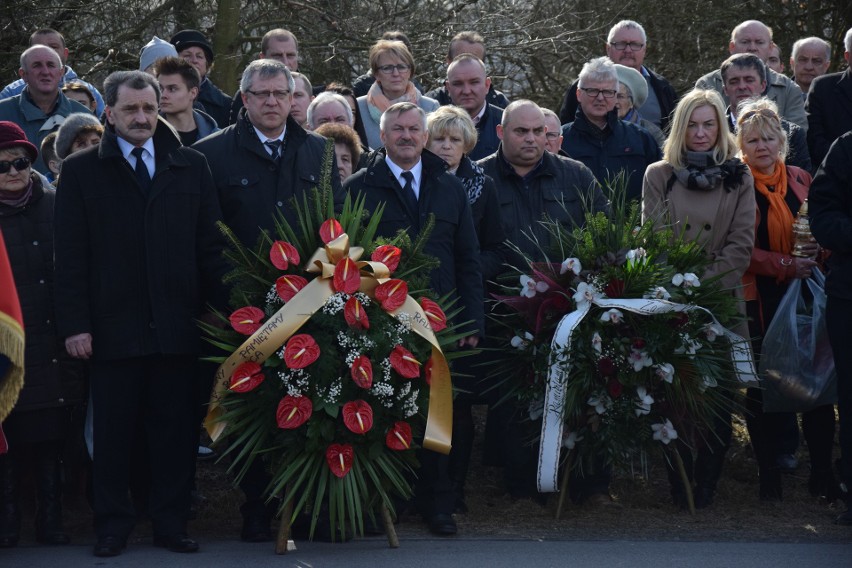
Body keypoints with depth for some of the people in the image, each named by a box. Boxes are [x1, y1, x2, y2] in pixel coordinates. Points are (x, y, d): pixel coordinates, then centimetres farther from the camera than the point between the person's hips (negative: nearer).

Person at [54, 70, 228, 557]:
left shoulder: (192, 167, 9)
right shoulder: (82, 171, 4)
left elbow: (211, 247, 7)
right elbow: (71, 255, 0)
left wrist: (221, 312, 0)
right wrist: (76, 324, -7)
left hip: (179, 328, 1)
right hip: (113, 328, -1)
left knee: (176, 432, 4)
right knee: (113, 433, 4)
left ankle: (172, 523, 13)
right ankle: (114, 525, 14)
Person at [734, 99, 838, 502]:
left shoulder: (802, 182, 11)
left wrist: (816, 254, -5)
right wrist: (785, 265, -18)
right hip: (757, 299, -3)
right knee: (762, 388, 2)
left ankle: (822, 473, 5)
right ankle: (769, 475, 12)